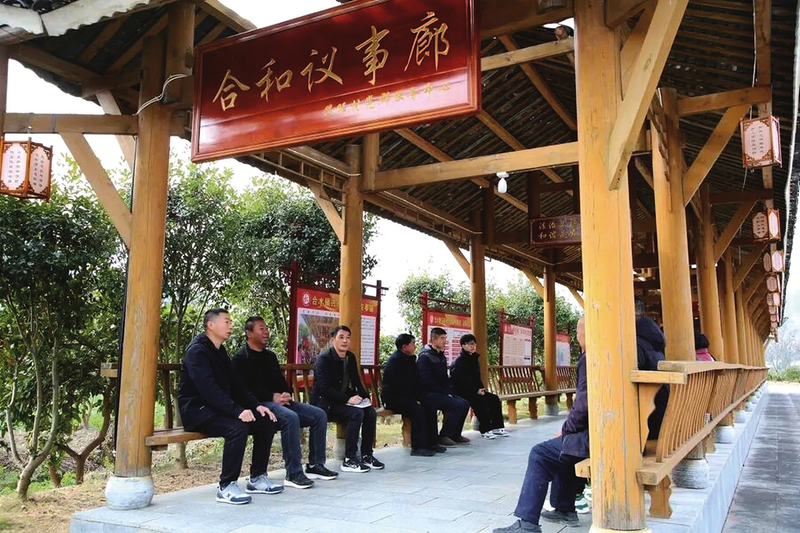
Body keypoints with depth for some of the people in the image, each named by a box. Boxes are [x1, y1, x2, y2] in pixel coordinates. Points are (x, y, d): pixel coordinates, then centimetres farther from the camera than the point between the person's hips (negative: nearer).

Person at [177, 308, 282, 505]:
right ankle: (226, 487, -21)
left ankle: (257, 478, 6)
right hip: (196, 409, -9)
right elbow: (208, 388, -26)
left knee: (267, 422, -4)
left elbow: (235, 385, 16)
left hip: (219, 408, 9)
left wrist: (257, 405, 1)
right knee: (237, 428, -34)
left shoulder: (220, 351, 16)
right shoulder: (197, 350, -13)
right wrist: (237, 411, -33)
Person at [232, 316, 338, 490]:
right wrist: (272, 397, -20)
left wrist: (286, 394, -2)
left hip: (278, 401, 8)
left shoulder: (270, 356, 22)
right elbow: (244, 389, -14)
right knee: (290, 417, -36)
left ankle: (316, 465, 1)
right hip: (259, 404, -8)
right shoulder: (241, 359, -2)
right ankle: (293, 474, -29)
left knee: (319, 415, -6)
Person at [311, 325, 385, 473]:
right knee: (357, 413, -28)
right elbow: (324, 388, -21)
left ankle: (366, 455, -4)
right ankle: (349, 460, -22)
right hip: (325, 403, -7)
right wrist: (348, 399, -27)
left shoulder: (350, 357, 11)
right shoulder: (324, 359, -12)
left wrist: (365, 397, -3)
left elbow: (357, 382, 17)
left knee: (370, 412, -14)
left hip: (343, 400, 7)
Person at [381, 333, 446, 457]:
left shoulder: (411, 360, 13)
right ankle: (418, 447, -24)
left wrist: (419, 398, -4)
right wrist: (414, 400, -17)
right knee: (417, 410, -28)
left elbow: (417, 382, 13)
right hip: (392, 398, -9)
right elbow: (398, 386, -21)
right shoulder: (394, 361, -15)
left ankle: (431, 443, 3)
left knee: (430, 408, -4)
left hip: (406, 397, 9)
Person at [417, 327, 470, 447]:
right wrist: (445, 393, -17)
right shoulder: (425, 357, -12)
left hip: (441, 393, 9)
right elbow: (427, 381, -19)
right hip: (428, 394, -9)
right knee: (458, 405, -22)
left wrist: (449, 392, 3)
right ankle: (444, 436, -13)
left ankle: (455, 434, 7)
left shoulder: (441, 357, 16)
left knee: (465, 404, -4)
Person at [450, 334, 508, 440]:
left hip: (474, 391, 9)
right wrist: (476, 391, -24)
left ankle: (497, 427, -1)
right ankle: (485, 430, -26)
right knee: (480, 400, -31)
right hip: (460, 391, -9)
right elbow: (461, 380, -21)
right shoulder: (459, 361, -11)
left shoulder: (474, 359, 15)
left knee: (494, 399, -6)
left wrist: (481, 388, 2)